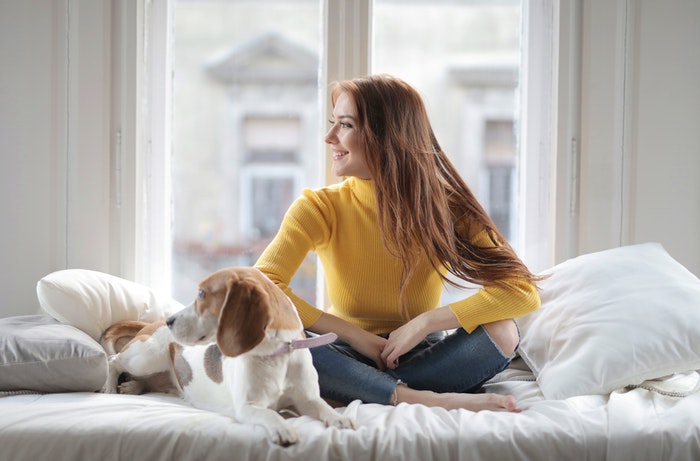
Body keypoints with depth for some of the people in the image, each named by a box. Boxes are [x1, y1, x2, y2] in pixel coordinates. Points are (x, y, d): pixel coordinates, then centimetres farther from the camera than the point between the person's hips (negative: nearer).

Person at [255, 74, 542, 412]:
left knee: (502, 333, -28)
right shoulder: (320, 207, -9)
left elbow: (524, 290, -19)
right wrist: (356, 336, -24)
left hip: (420, 357, 1)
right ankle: (425, 399, -33)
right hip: (348, 358, 0)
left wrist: (426, 322, -27)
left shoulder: (444, 208, -9)